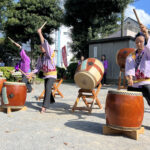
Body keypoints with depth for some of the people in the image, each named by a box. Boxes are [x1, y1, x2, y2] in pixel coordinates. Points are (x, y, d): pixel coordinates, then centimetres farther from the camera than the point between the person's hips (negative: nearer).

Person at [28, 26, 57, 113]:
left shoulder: (51, 53, -14)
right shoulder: (41, 57, 6)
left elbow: (45, 44, -29)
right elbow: (38, 67, 7)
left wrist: (40, 33, -30)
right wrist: (32, 73, -7)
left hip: (52, 74, -7)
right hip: (46, 75, 7)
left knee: (48, 89, -19)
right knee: (47, 89, 18)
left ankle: (44, 107, -21)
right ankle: (51, 100, 44)